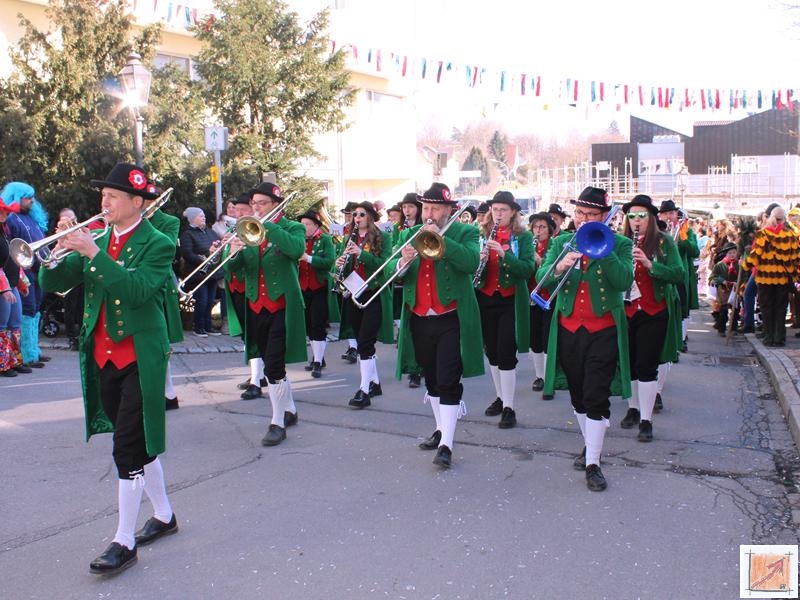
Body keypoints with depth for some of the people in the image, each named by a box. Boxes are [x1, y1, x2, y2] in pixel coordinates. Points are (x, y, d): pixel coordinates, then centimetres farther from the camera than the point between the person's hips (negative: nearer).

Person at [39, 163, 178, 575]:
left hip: (139, 359, -6)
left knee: (128, 448, -6)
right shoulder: (96, 241, 10)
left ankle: (124, 542, 5)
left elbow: (139, 289, -24)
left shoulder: (157, 245, -7)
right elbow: (52, 283, 6)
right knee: (137, 445, 15)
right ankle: (163, 516, 31)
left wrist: (95, 254, -26)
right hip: (103, 358, 7)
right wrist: (61, 253, -13)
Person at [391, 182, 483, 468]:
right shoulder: (409, 234, 10)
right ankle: (440, 429, 31)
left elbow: (471, 262, -20)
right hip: (419, 321, 5)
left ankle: (446, 445, -5)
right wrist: (404, 262, -21)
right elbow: (390, 272, 1)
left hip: (452, 319, -5)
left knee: (449, 382, -7)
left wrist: (440, 238, -25)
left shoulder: (465, 232, -1)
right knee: (431, 380, 16)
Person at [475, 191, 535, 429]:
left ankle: (509, 408, 1)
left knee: (506, 353, -7)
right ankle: (500, 397, 29)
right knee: (492, 352, 12)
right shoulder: (483, 234, 7)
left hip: (511, 301, -4)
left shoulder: (523, 236, -3)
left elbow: (528, 269, -14)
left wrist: (503, 253, -26)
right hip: (486, 299, 4)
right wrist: (479, 259, -17)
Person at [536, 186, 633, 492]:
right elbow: (541, 278, -7)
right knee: (578, 395, 15)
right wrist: (559, 267, -28)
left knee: (597, 397, -5)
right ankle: (589, 445, 34)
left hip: (603, 331, -3)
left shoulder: (619, 244, -2)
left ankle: (593, 463, 3)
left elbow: (624, 281, -18)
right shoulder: (560, 243, 6)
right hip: (568, 329, 4)